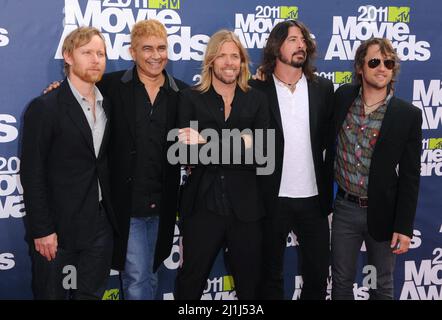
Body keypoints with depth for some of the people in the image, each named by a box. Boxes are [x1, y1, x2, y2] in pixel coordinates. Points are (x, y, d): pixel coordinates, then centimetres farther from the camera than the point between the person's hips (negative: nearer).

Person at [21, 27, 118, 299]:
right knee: (52, 293, 9)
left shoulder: (109, 106, 8)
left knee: (93, 294, 14)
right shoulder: (44, 108, -10)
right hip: (59, 226, -5)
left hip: (101, 223, 5)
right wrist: (41, 230, -15)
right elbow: (32, 173, -12)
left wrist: (112, 216, 6)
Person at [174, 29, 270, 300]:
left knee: (250, 285, 16)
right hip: (202, 207, -1)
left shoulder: (256, 100, 6)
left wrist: (208, 144, -15)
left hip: (246, 208, 2)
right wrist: (238, 145, -18)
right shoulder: (191, 98, 2)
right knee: (190, 283, 11)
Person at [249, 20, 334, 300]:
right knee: (271, 274, 13)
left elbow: (331, 142, 6)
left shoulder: (323, 88, 4)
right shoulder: (257, 90, -5)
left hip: (313, 199, 3)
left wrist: (327, 190, 3)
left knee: (318, 275, 12)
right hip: (272, 199, -2)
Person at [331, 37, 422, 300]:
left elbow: (410, 176, -9)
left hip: (382, 212, -2)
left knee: (383, 285, 14)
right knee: (341, 281, 14)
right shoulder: (343, 97, -3)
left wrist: (404, 226, -10)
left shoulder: (408, 115, -10)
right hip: (345, 208, 2)